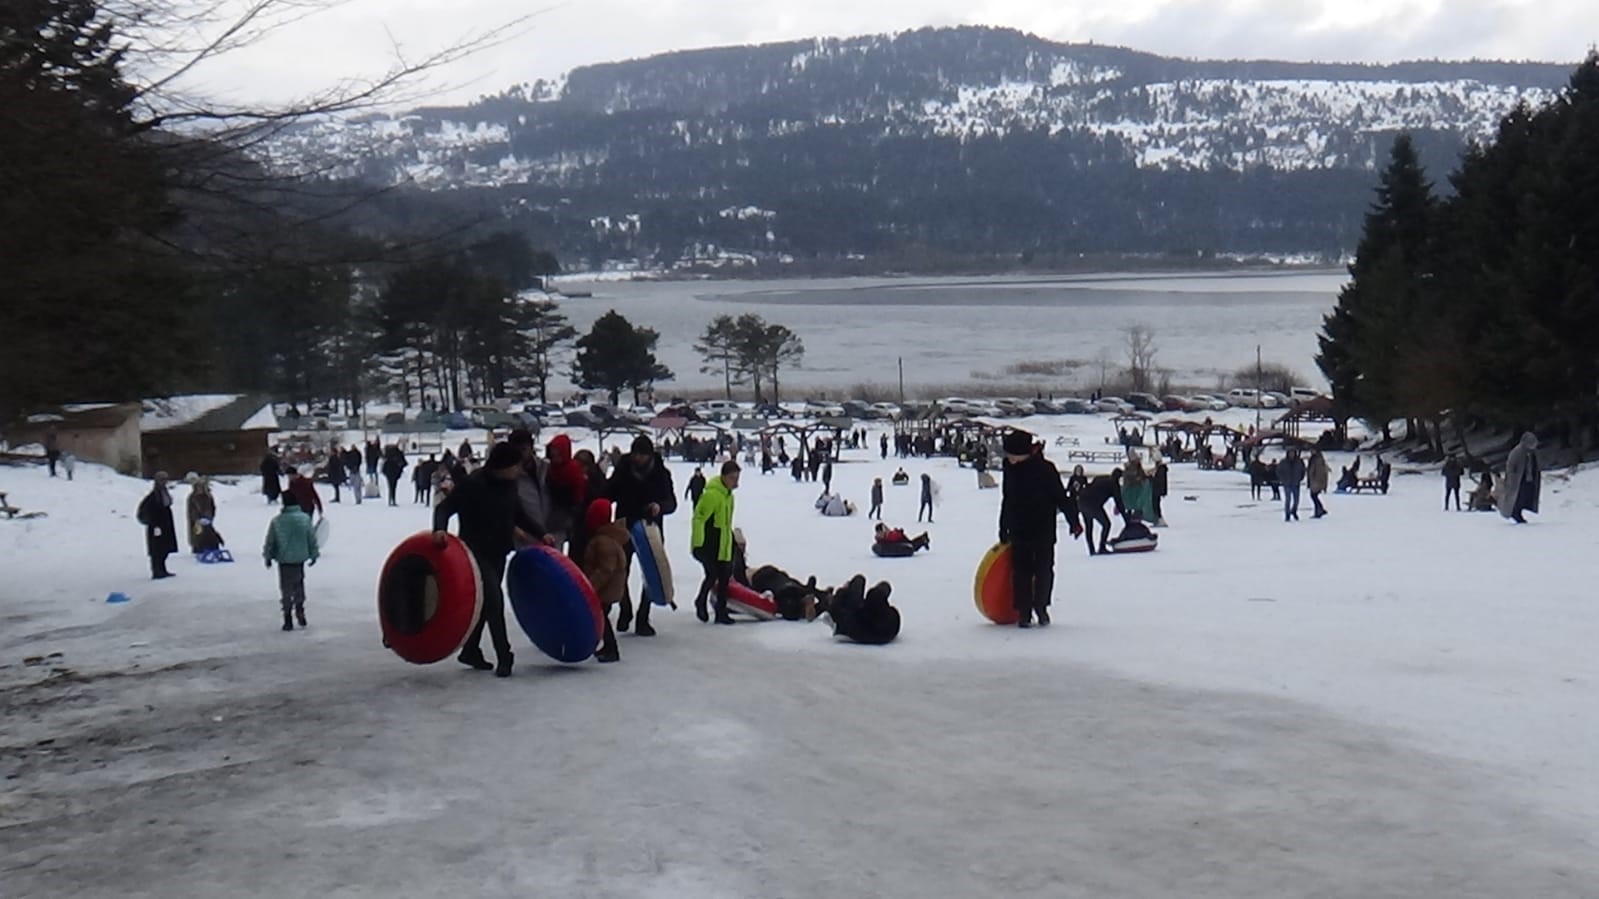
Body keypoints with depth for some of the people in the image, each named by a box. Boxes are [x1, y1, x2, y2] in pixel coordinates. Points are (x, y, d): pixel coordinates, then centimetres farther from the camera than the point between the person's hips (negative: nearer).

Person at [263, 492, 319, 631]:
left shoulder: (277, 521, -13)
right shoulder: (305, 519, -9)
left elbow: (270, 541, -4)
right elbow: (312, 539, -1)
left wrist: (268, 557, 11)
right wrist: (313, 554, 12)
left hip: (284, 559, -2)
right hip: (300, 558, 2)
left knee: (286, 589, 6)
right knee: (299, 585, 21)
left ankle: (288, 620, 6)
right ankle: (300, 612, 23)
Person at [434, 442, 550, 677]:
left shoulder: (508, 485, 3)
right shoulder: (472, 484, -18)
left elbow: (518, 515, 17)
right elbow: (444, 507, -18)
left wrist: (541, 534, 10)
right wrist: (440, 529, -37)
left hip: (498, 552, 8)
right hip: (476, 552, -8)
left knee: (486, 603, 15)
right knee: (494, 600, -14)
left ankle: (470, 651, 29)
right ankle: (504, 657, -9)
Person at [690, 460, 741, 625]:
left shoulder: (728, 495, 10)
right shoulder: (712, 494, -20)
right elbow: (698, 518, -22)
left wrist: (731, 540, 24)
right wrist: (698, 544, -23)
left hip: (722, 545, 9)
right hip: (707, 545, -9)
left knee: (724, 577, 9)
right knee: (712, 575, -10)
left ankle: (721, 612, 18)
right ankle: (701, 602, 14)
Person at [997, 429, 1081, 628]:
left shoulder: (1045, 469, -15)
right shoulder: (1010, 468, 1)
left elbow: (1061, 497, -11)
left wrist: (1074, 521, -14)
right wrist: (1003, 530, 19)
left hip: (1043, 530, -4)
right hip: (1018, 530, 4)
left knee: (1044, 569, 3)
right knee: (1021, 571, 2)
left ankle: (1041, 607, 19)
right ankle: (1023, 611, 6)